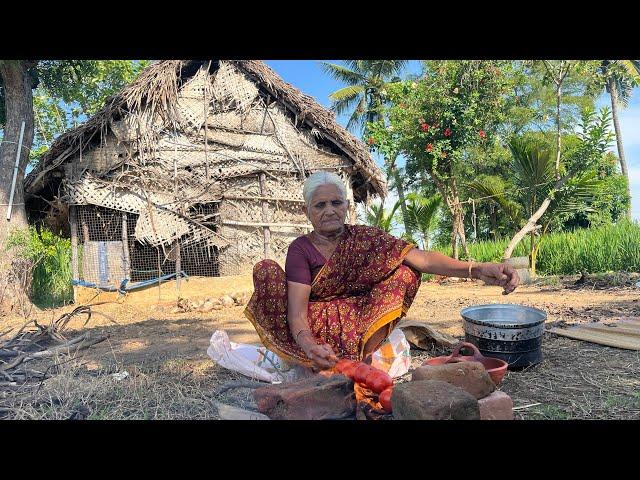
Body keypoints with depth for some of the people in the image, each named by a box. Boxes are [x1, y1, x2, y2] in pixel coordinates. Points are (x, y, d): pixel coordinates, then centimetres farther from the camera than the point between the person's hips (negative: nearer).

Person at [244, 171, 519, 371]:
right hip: (313, 333, 0)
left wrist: (475, 270, -35)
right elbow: (297, 311, -18)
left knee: (404, 269, -15)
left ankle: (365, 357, -21)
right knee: (266, 270, -18)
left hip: (359, 331, 1)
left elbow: (422, 258, -18)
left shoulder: (366, 238, -3)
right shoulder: (300, 249, -7)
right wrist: (310, 348, -40)